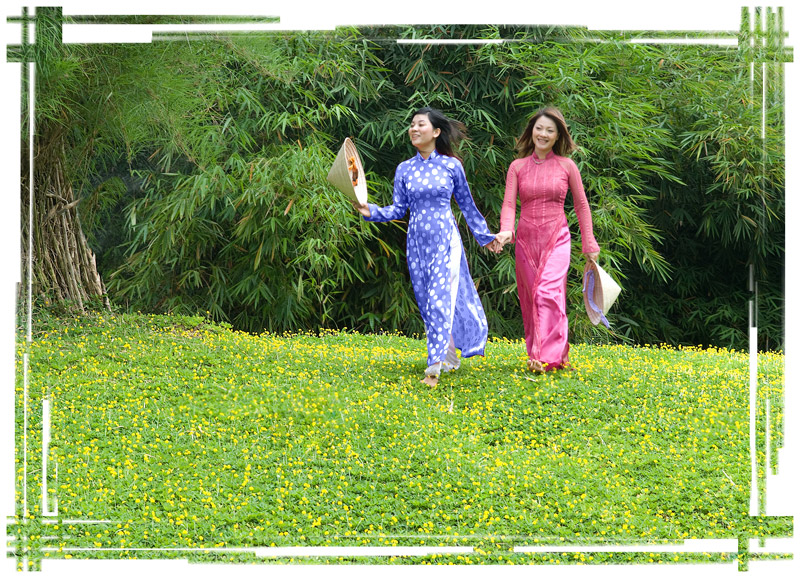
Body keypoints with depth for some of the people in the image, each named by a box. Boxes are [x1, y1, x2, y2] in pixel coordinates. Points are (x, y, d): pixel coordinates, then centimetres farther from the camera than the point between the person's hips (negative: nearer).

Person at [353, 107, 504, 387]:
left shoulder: (451, 165, 1)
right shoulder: (404, 170, 8)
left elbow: (467, 205, 11)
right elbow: (398, 209, 8)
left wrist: (485, 236, 17)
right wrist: (371, 211, -9)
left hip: (445, 240, -4)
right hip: (417, 240, 4)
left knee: (439, 299, -15)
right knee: (427, 303, 7)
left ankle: (434, 367, -20)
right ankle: (450, 357, 24)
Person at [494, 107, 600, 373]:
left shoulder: (567, 166, 3)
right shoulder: (518, 167, 6)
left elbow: (581, 205, 9)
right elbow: (509, 203, -2)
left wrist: (589, 243, 8)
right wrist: (506, 231, -22)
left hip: (556, 238, -3)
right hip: (526, 239, 3)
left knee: (549, 294, -17)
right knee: (530, 298, 5)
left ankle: (546, 358, -21)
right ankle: (535, 350, 15)